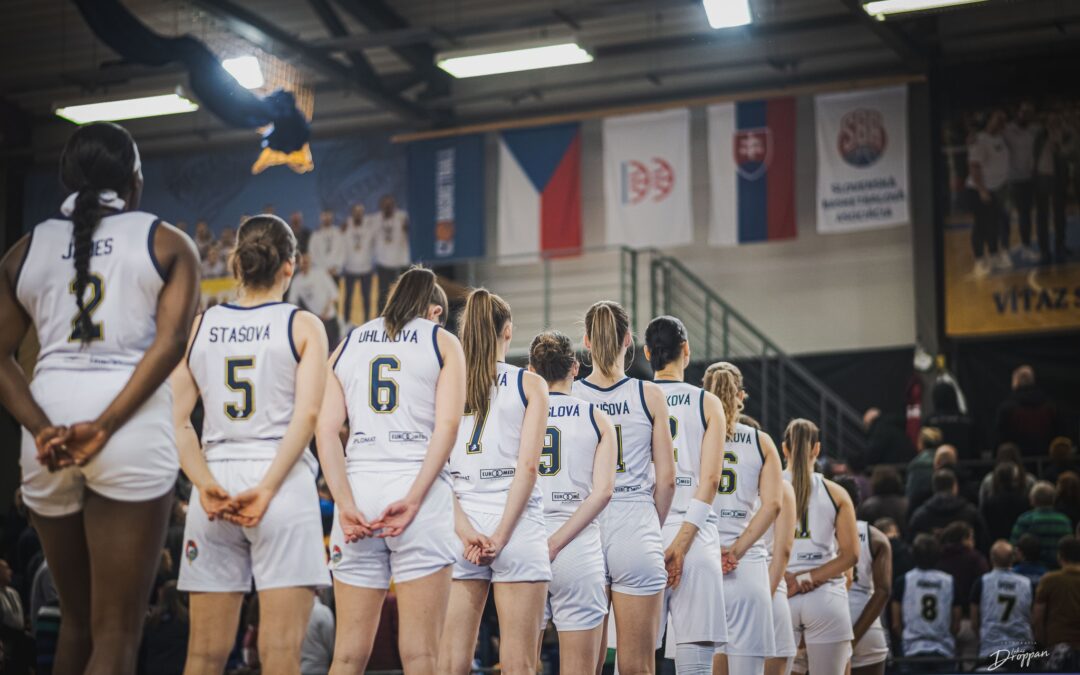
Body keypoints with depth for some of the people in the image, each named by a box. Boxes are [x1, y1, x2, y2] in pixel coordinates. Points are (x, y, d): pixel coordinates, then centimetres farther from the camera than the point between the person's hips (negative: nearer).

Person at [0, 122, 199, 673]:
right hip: (134, 429, -4)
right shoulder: (167, 244, 6)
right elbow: (170, 342, -9)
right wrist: (104, 426, -14)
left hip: (49, 436, 4)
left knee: (77, 618, 20)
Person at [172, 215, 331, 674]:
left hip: (215, 485, 3)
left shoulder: (199, 326, 10)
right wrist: (266, 489, -13)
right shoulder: (303, 326, 2)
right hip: (283, 483, -3)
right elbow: (307, 415, -11)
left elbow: (176, 421, 1)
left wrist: (206, 486, -6)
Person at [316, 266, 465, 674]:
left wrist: (347, 506, -4)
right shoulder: (442, 342, 9)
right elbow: (447, 426, -6)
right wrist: (412, 500, -12)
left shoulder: (347, 345, 17)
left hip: (358, 486, 3)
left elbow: (325, 430, 4)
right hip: (420, 489, -3)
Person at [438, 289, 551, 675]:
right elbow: (528, 466, -8)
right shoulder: (529, 384, 1)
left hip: (461, 524, 3)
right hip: (518, 527, -3)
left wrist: (465, 531, -6)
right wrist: (500, 536, -9)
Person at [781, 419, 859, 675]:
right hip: (826, 596, 0)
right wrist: (810, 578, -6)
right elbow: (850, 555, -2)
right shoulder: (836, 493, 4)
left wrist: (786, 578, -7)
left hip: (779, 594, 0)